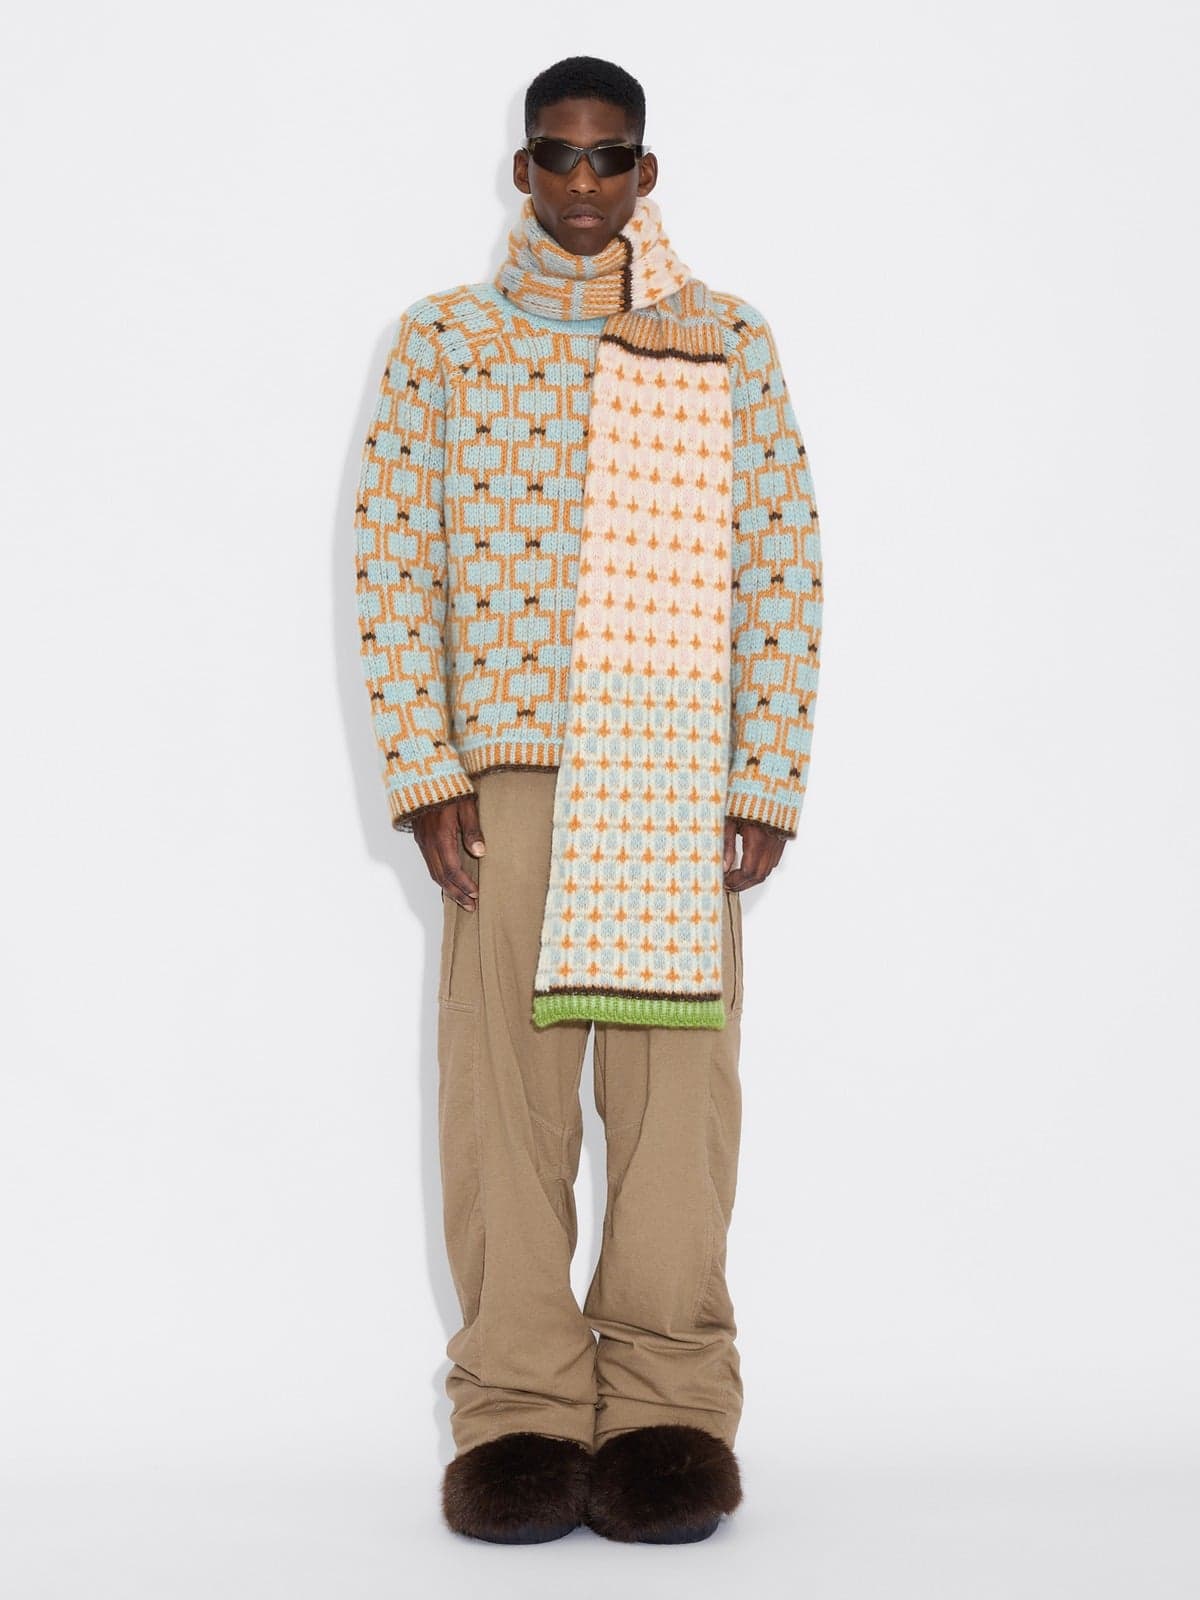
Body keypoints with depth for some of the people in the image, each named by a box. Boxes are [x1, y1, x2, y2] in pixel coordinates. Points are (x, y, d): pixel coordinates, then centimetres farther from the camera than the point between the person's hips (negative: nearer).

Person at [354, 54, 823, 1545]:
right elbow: (393, 562, 6)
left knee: (676, 1076, -1)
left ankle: (667, 1407, 8)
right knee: (503, 1080, -1)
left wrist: (767, 781, 0)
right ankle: (519, 1409, 8)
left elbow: (783, 567, 7)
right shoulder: (443, 338, 12)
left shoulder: (727, 340, 12)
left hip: (677, 777, 0)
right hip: (502, 765, 0)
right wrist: (423, 773, -3)